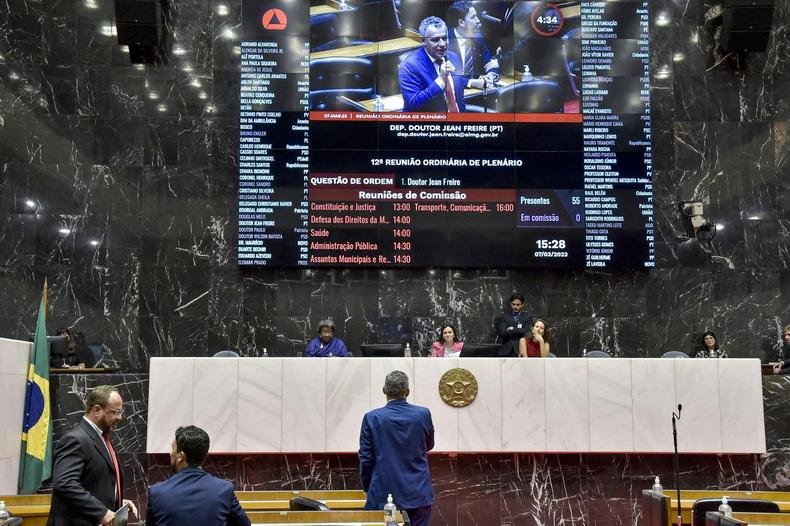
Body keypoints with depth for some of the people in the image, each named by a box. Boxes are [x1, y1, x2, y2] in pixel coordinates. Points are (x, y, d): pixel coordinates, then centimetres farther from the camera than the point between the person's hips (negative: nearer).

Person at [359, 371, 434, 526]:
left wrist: (368, 488, 10)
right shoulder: (423, 414, -5)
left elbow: (365, 459, -3)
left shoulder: (372, 418, -8)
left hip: (384, 495, -1)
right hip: (418, 494, 1)